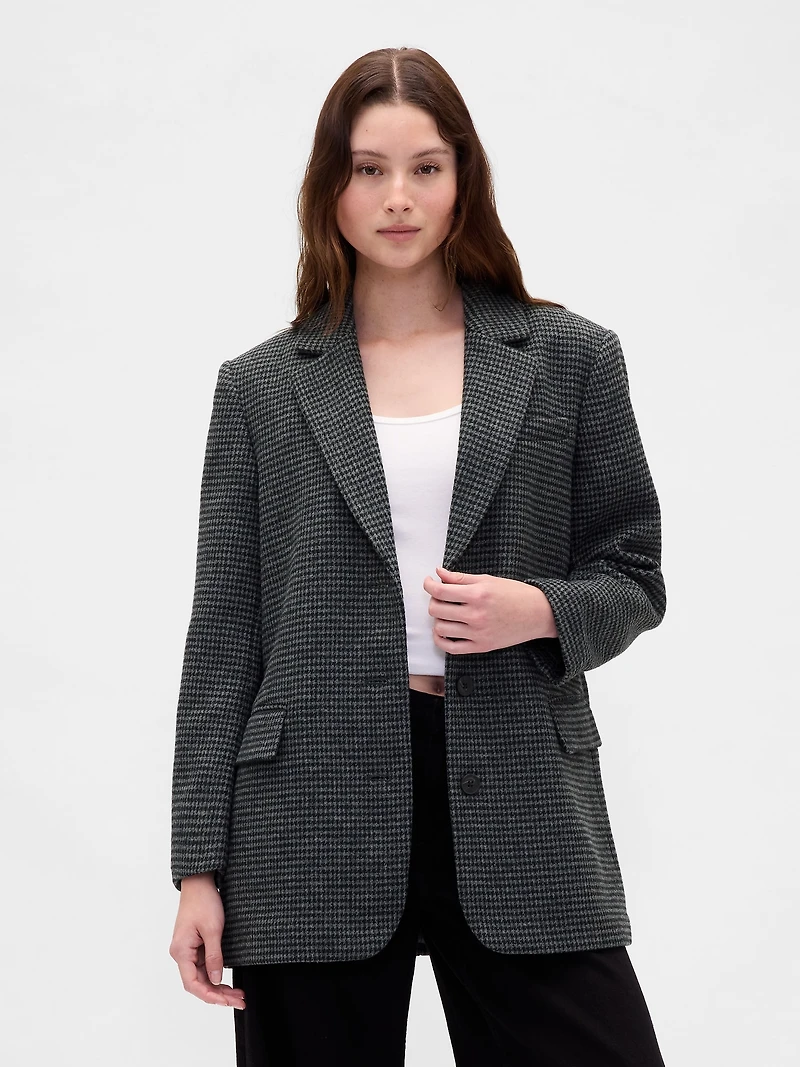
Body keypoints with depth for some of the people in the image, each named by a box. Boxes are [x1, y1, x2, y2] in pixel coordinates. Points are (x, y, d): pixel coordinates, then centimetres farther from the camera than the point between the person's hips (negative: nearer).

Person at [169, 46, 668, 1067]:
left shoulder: (570, 358, 7)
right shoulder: (261, 386, 8)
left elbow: (633, 576, 12)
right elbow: (223, 633, 6)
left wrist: (540, 610, -11)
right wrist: (200, 867, 1)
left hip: (522, 810, 0)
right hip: (313, 815, 0)